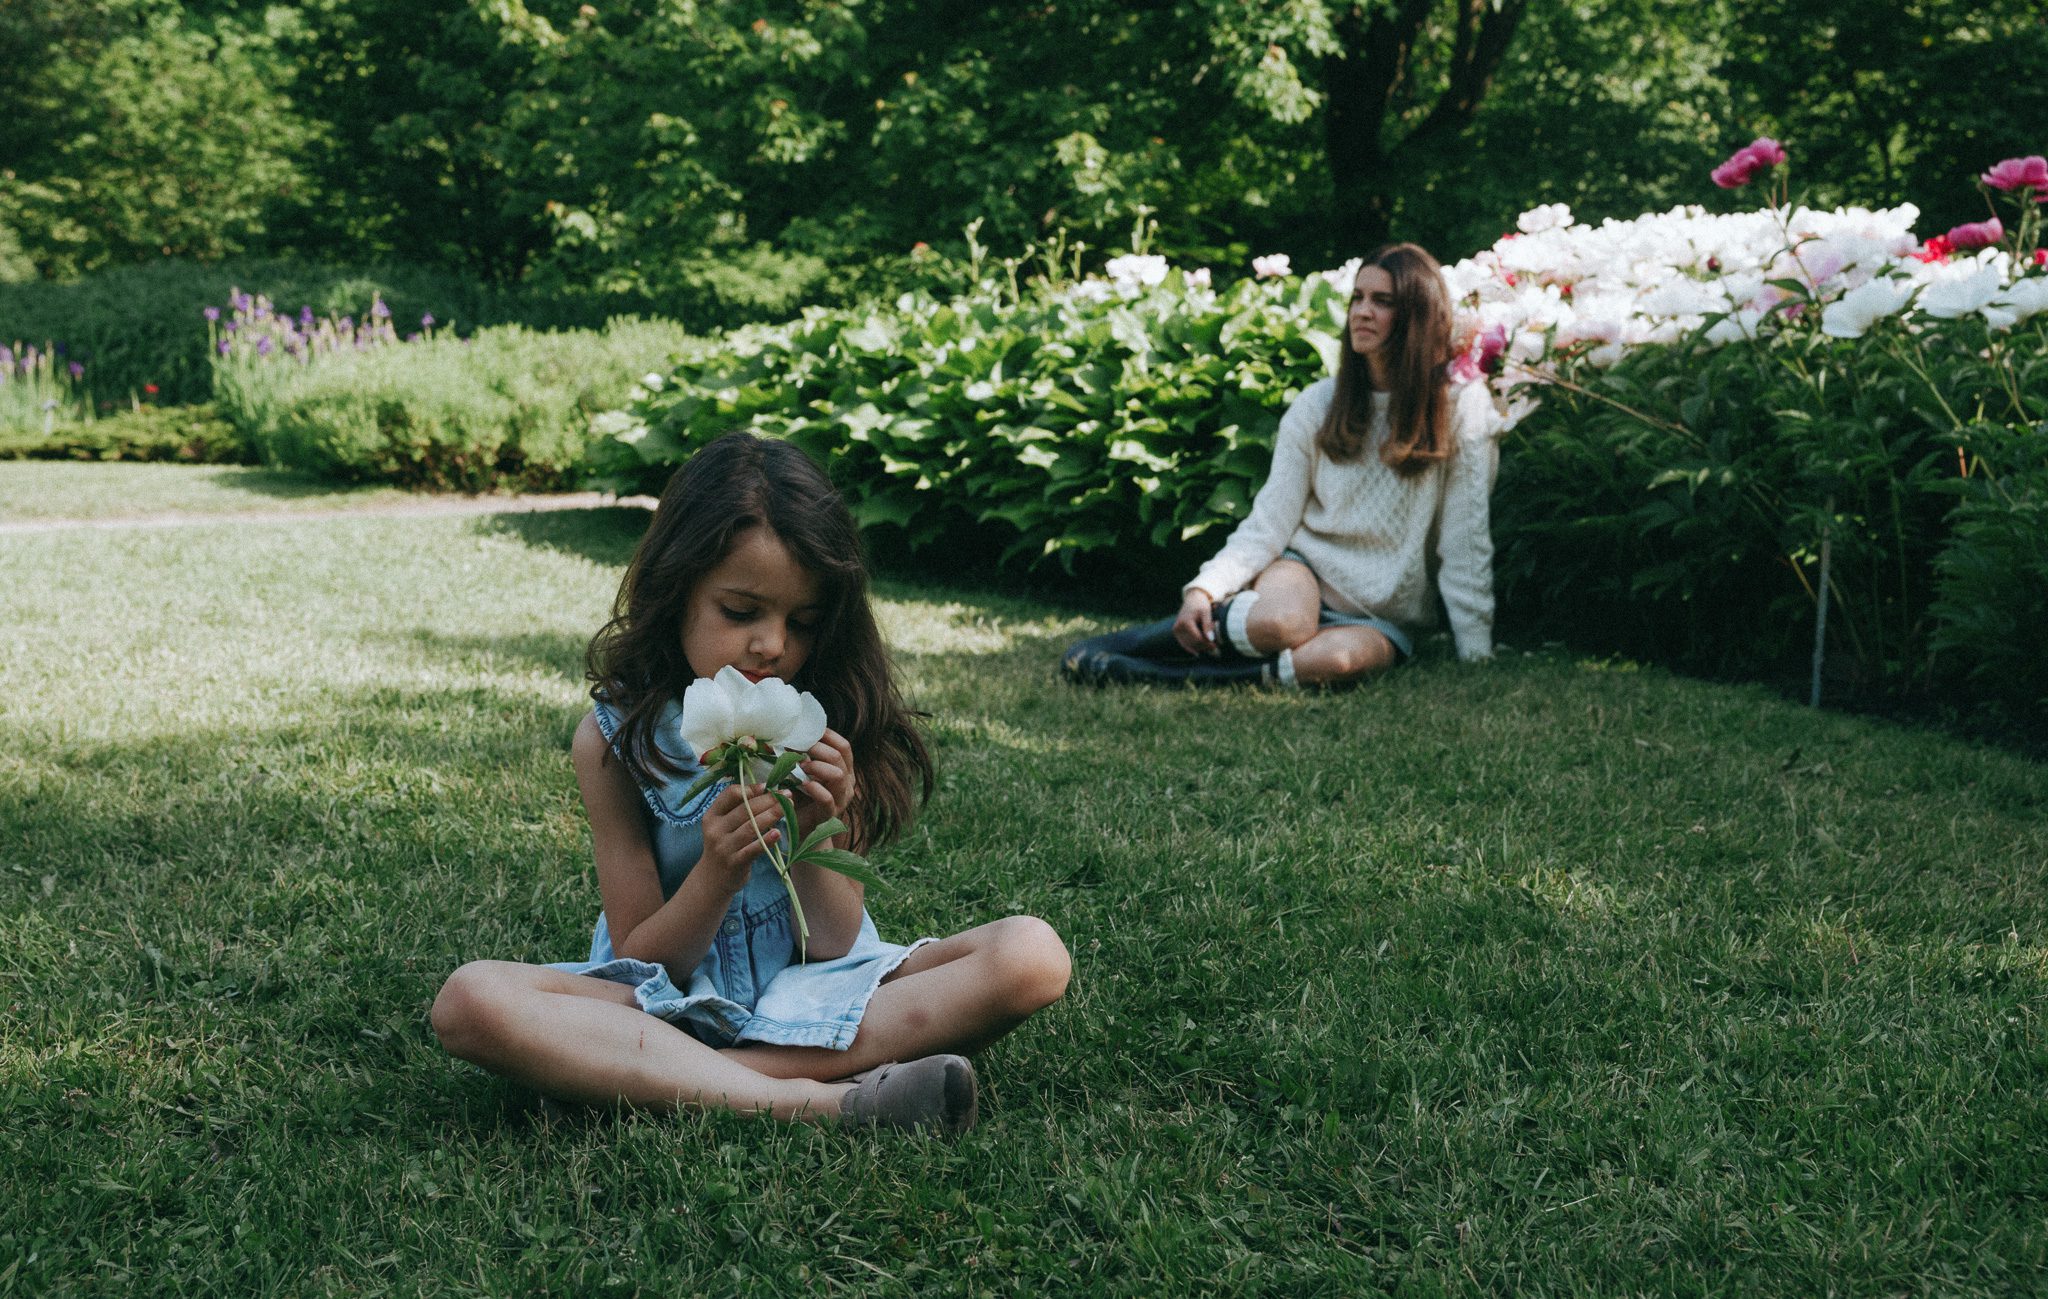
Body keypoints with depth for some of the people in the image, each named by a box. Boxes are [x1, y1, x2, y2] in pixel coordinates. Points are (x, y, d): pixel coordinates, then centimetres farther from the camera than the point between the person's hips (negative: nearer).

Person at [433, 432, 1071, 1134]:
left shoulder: (826, 727, -4)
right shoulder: (616, 739, -9)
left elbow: (834, 943, -4)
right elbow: (643, 960, -8)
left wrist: (813, 836, -23)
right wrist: (720, 870, -27)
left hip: (816, 987, 2)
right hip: (673, 1004, -1)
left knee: (1032, 954, -22)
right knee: (472, 999, -29)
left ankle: (671, 1078, -29)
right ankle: (812, 1099, -34)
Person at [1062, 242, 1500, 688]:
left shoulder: (1461, 408, -6)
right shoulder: (1318, 405, 0)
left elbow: (1465, 547, -6)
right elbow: (1269, 520, -3)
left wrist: (1476, 656, -9)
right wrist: (1206, 588, -19)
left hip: (1384, 614, -1)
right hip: (1305, 566, 1)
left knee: (1341, 656, -37)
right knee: (1278, 621, -37)